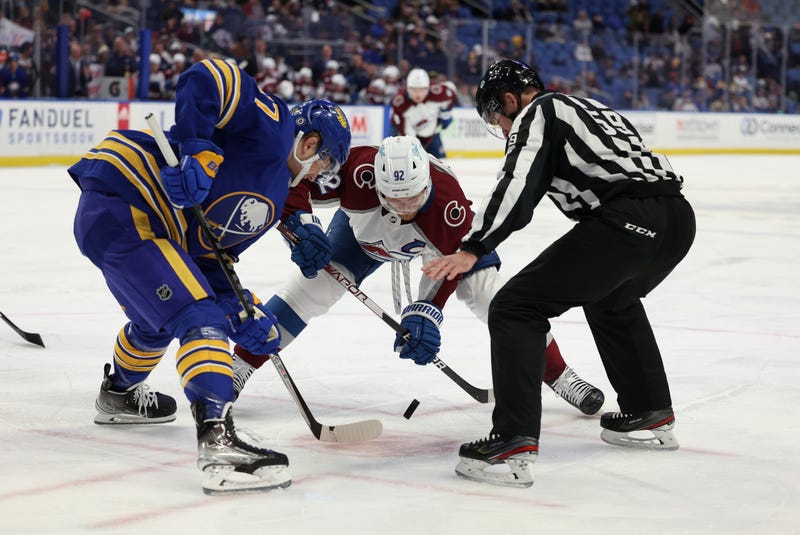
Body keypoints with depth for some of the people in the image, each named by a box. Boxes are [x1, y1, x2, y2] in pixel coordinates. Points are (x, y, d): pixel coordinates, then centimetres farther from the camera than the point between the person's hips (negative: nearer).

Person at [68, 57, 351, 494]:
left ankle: (118, 394, 59)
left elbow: (212, 254, 16)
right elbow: (206, 80, -19)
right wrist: (196, 151, -27)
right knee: (199, 317, -19)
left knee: (160, 317, 33)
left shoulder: (271, 198, 20)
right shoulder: (272, 124, -5)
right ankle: (217, 440, -30)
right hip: (119, 208, -11)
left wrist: (241, 310, 3)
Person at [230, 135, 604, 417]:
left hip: (438, 233, 0)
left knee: (485, 288, -15)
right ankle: (240, 364, -4)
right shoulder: (358, 170, -43)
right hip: (364, 231, 1)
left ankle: (558, 375, 0)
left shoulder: (448, 199, -41)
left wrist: (426, 310, -43)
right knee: (318, 282, -16)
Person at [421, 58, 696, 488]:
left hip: (625, 222, -9)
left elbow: (518, 184, -11)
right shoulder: (591, 107, 32)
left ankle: (514, 443, -14)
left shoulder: (535, 114, 6)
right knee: (612, 300, 37)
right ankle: (650, 416, 41)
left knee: (516, 307, -5)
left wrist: (472, 248, -20)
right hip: (679, 216, 9)